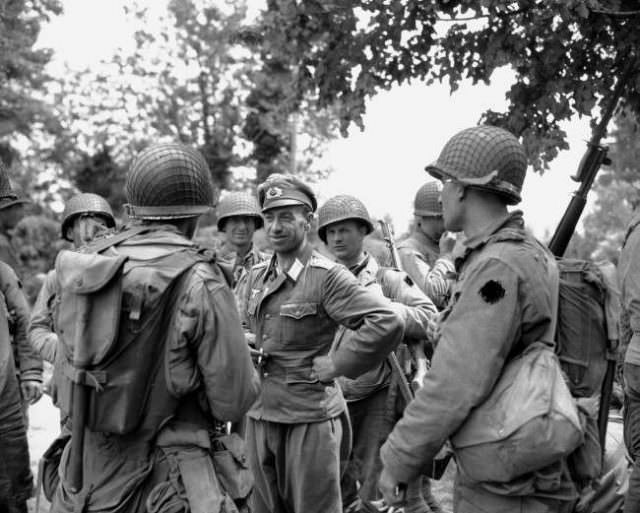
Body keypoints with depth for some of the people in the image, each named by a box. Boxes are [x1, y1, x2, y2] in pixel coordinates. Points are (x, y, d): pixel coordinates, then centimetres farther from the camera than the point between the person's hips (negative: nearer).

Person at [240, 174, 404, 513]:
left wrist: (337, 364, -17)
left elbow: (387, 322, -23)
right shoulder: (256, 276, 9)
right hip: (259, 416, 7)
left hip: (310, 418, -6)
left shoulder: (327, 276, -12)